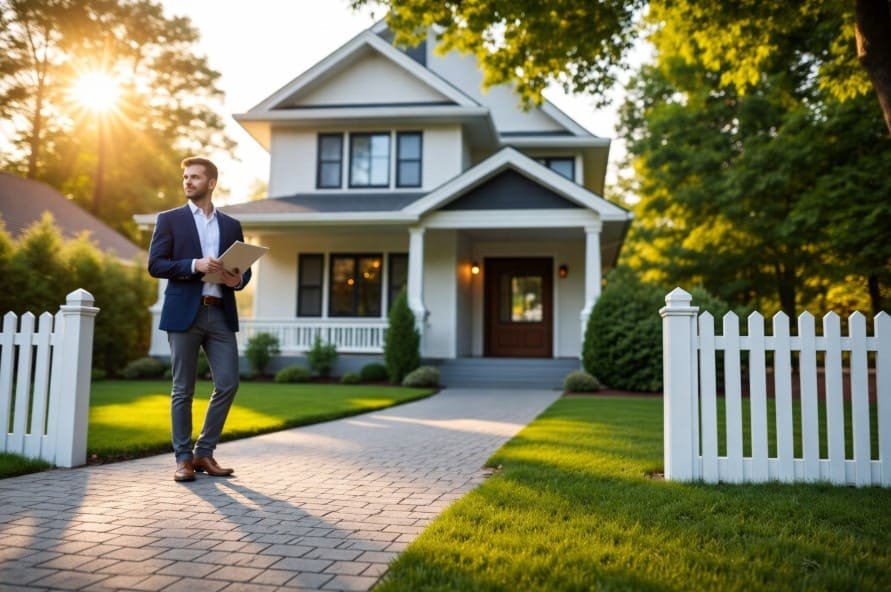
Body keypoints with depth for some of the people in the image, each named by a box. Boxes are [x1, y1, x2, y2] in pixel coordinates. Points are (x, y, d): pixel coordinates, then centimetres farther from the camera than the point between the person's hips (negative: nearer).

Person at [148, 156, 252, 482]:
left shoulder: (231, 225, 15)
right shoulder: (169, 219, 6)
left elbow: (244, 269, 16)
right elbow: (155, 264, -3)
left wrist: (238, 279, -8)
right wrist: (194, 265, -17)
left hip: (221, 313, 3)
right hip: (184, 313, -3)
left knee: (228, 384, -1)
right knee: (183, 390, 2)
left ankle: (204, 452, 15)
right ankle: (184, 458, 13)